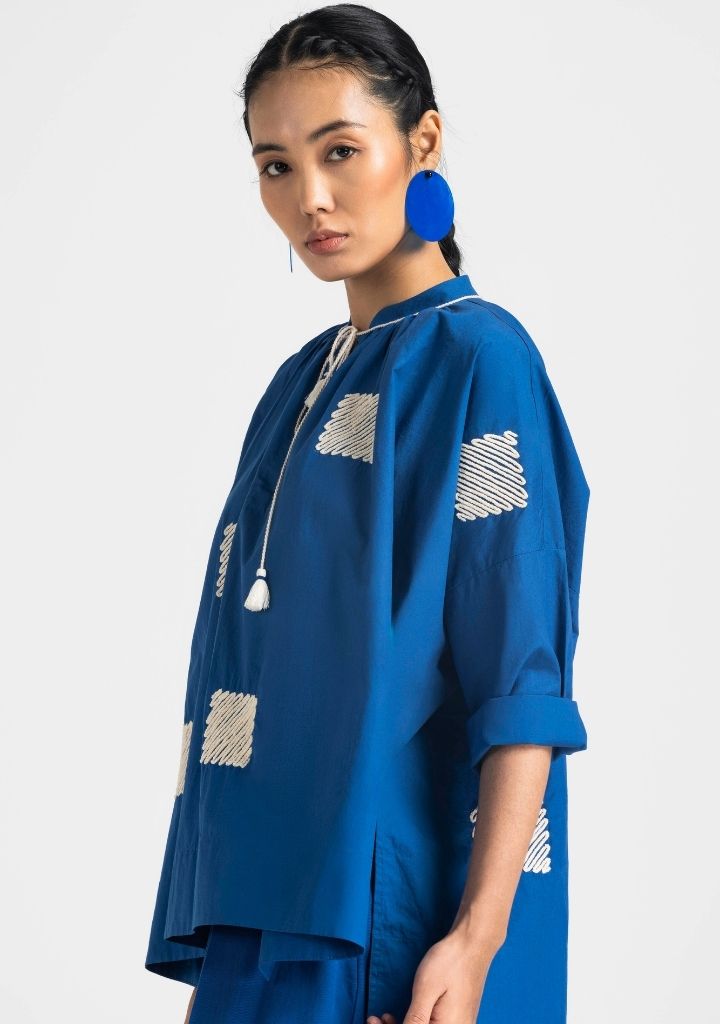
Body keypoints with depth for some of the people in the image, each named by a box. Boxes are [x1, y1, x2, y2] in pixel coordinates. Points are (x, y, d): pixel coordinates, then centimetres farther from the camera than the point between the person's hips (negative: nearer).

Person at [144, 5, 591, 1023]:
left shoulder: (477, 356, -8)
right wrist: (221, 929, 14)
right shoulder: (303, 382, 15)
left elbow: (522, 685, -14)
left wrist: (478, 935, -22)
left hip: (390, 916, -7)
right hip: (259, 901, 7)